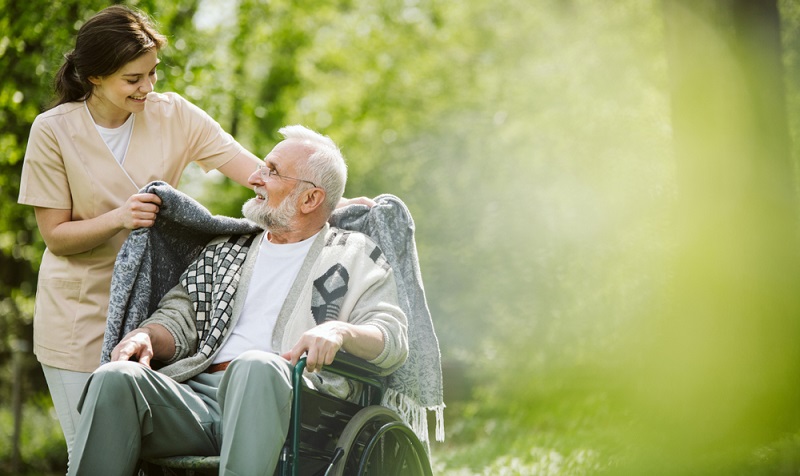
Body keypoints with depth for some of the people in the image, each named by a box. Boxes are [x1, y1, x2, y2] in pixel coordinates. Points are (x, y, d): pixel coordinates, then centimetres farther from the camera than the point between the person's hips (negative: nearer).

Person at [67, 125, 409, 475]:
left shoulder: (355, 256, 17)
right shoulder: (224, 252, 30)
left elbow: (393, 338, 4)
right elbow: (179, 317, 24)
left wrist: (339, 331, -18)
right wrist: (145, 336, -1)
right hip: (199, 393, 4)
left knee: (255, 366, -40)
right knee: (114, 379, -26)